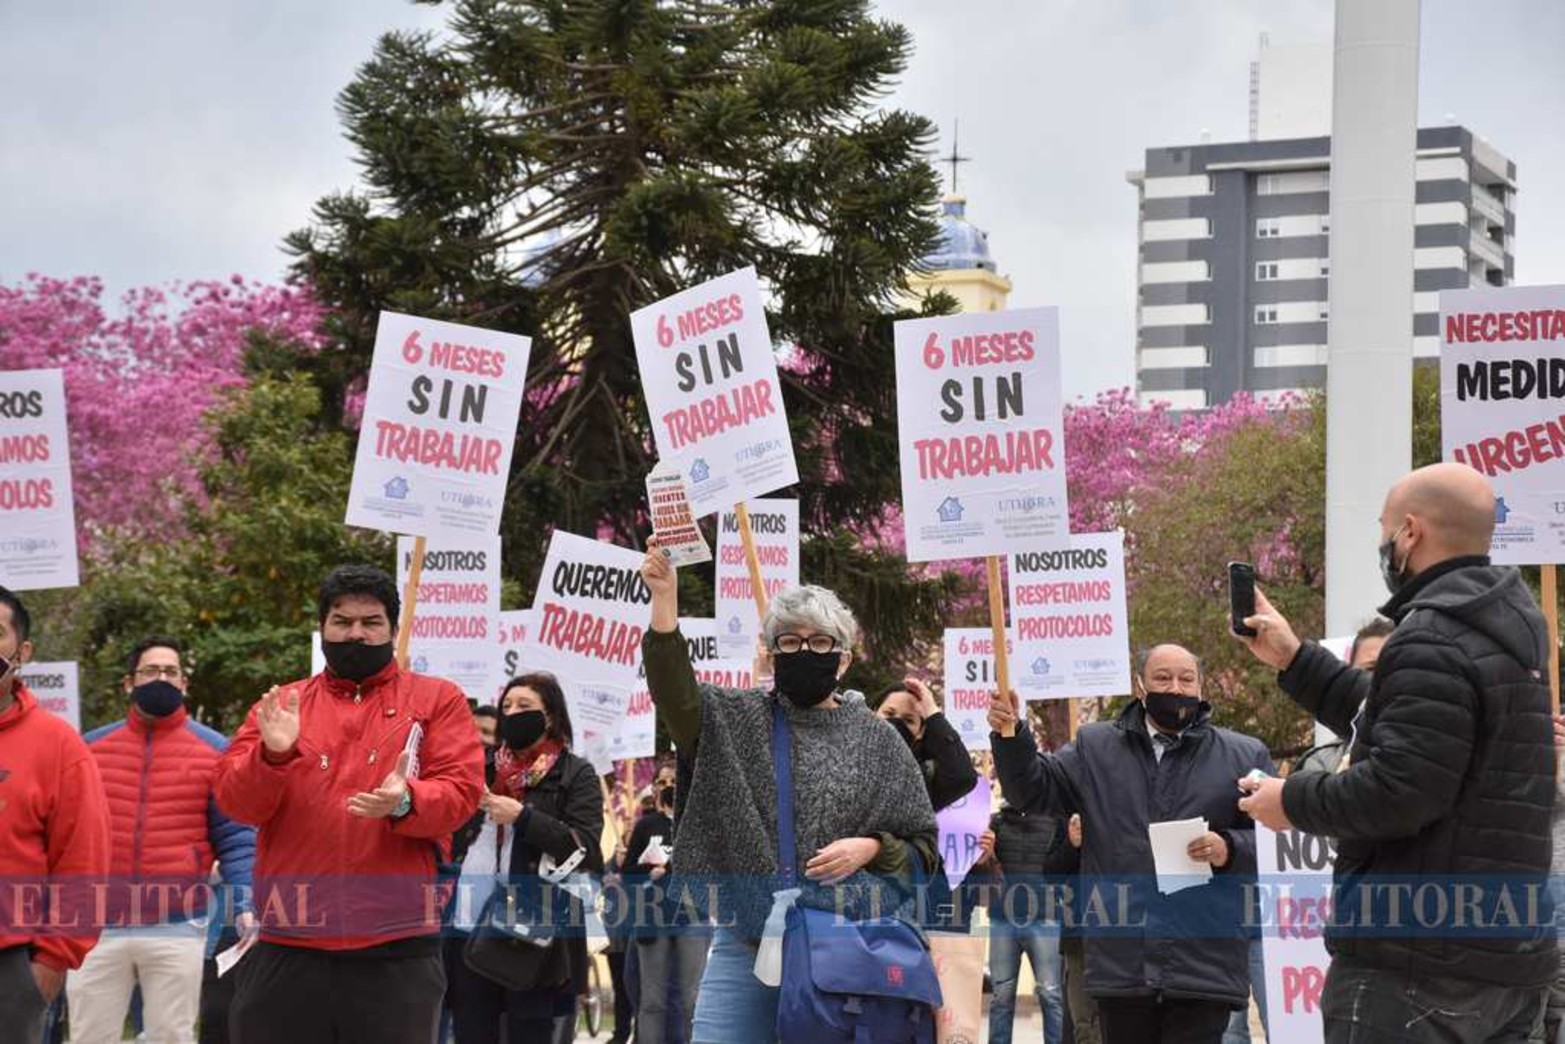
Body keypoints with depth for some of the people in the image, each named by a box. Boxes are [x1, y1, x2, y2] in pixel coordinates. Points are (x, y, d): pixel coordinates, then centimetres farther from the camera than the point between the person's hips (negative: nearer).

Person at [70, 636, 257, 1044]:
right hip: (96, 925, 2)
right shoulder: (90, 747, 10)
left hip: (178, 928, -2)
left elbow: (235, 838, 1)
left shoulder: (214, 751, 4)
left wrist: (244, 904, -12)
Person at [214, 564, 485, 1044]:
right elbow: (234, 799, 2)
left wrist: (405, 802, -24)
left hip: (397, 947, -1)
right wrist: (272, 755, -18)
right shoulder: (280, 704, 12)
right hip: (287, 943, 2)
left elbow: (460, 790, -3)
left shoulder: (437, 700, 8)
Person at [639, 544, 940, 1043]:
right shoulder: (737, 720, 8)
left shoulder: (877, 740, 7)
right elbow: (676, 693, -13)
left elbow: (923, 846, 9)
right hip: (747, 939, 0)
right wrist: (664, 601, -26)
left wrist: (871, 848, -12)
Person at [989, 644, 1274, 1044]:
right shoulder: (1095, 747, 14)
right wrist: (1009, 736, -5)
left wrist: (1229, 849, -11)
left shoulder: (1245, 756, 8)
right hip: (1121, 963, 2)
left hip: (1205, 964, -2)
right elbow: (1035, 789, 12)